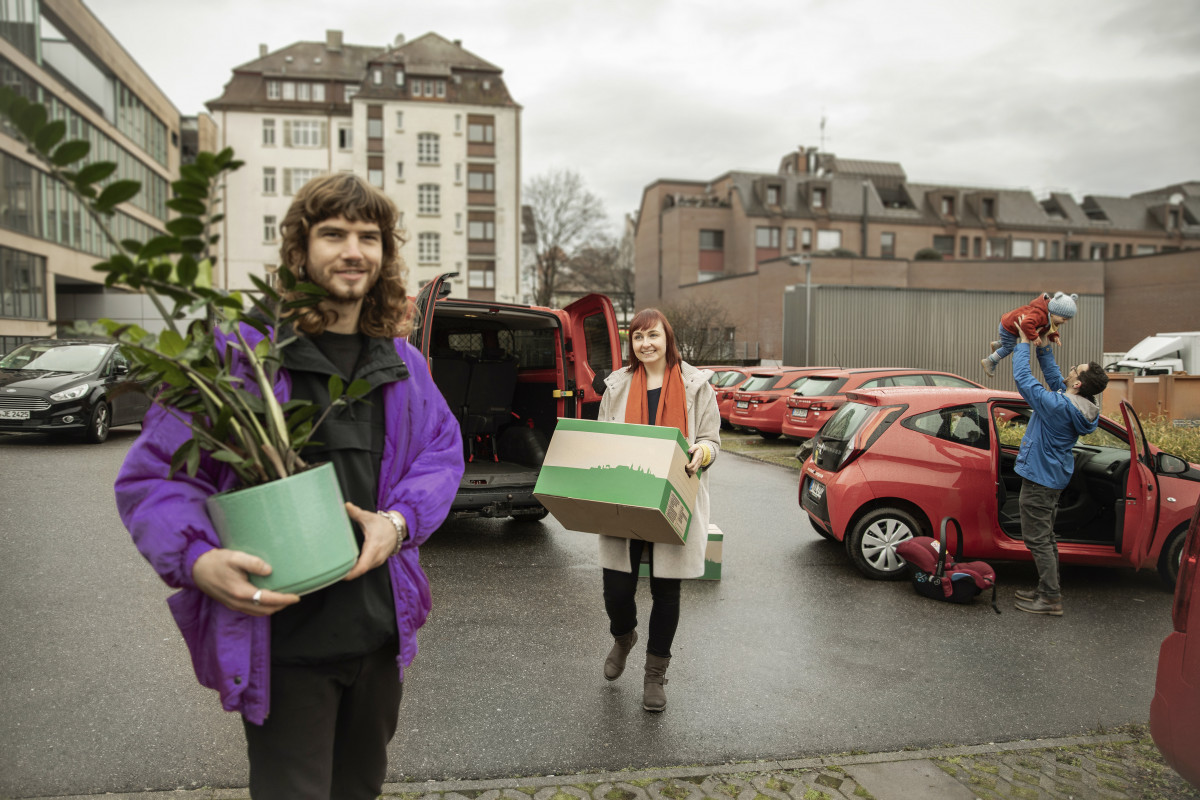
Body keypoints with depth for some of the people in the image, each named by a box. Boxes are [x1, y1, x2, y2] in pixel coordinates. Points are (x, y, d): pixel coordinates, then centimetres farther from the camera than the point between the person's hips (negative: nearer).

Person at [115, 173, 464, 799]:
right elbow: (153, 474, -8)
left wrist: (399, 522, -10)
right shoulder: (238, 351, -11)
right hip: (280, 640, -5)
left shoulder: (402, 363, 5)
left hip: (381, 630, 6)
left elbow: (443, 451, 10)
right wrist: (197, 560, -26)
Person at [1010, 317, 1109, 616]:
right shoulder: (1075, 406, -1)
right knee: (1045, 536, 19)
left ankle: (1051, 599, 5)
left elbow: (1022, 377, -21)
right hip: (1055, 476, 10)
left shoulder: (1056, 405, -27)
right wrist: (1042, 344, 10)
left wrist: (1025, 341, -10)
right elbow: (1052, 373, 14)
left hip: (1039, 478, -10)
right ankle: (1047, 590, 29)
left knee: (1037, 539, -1)